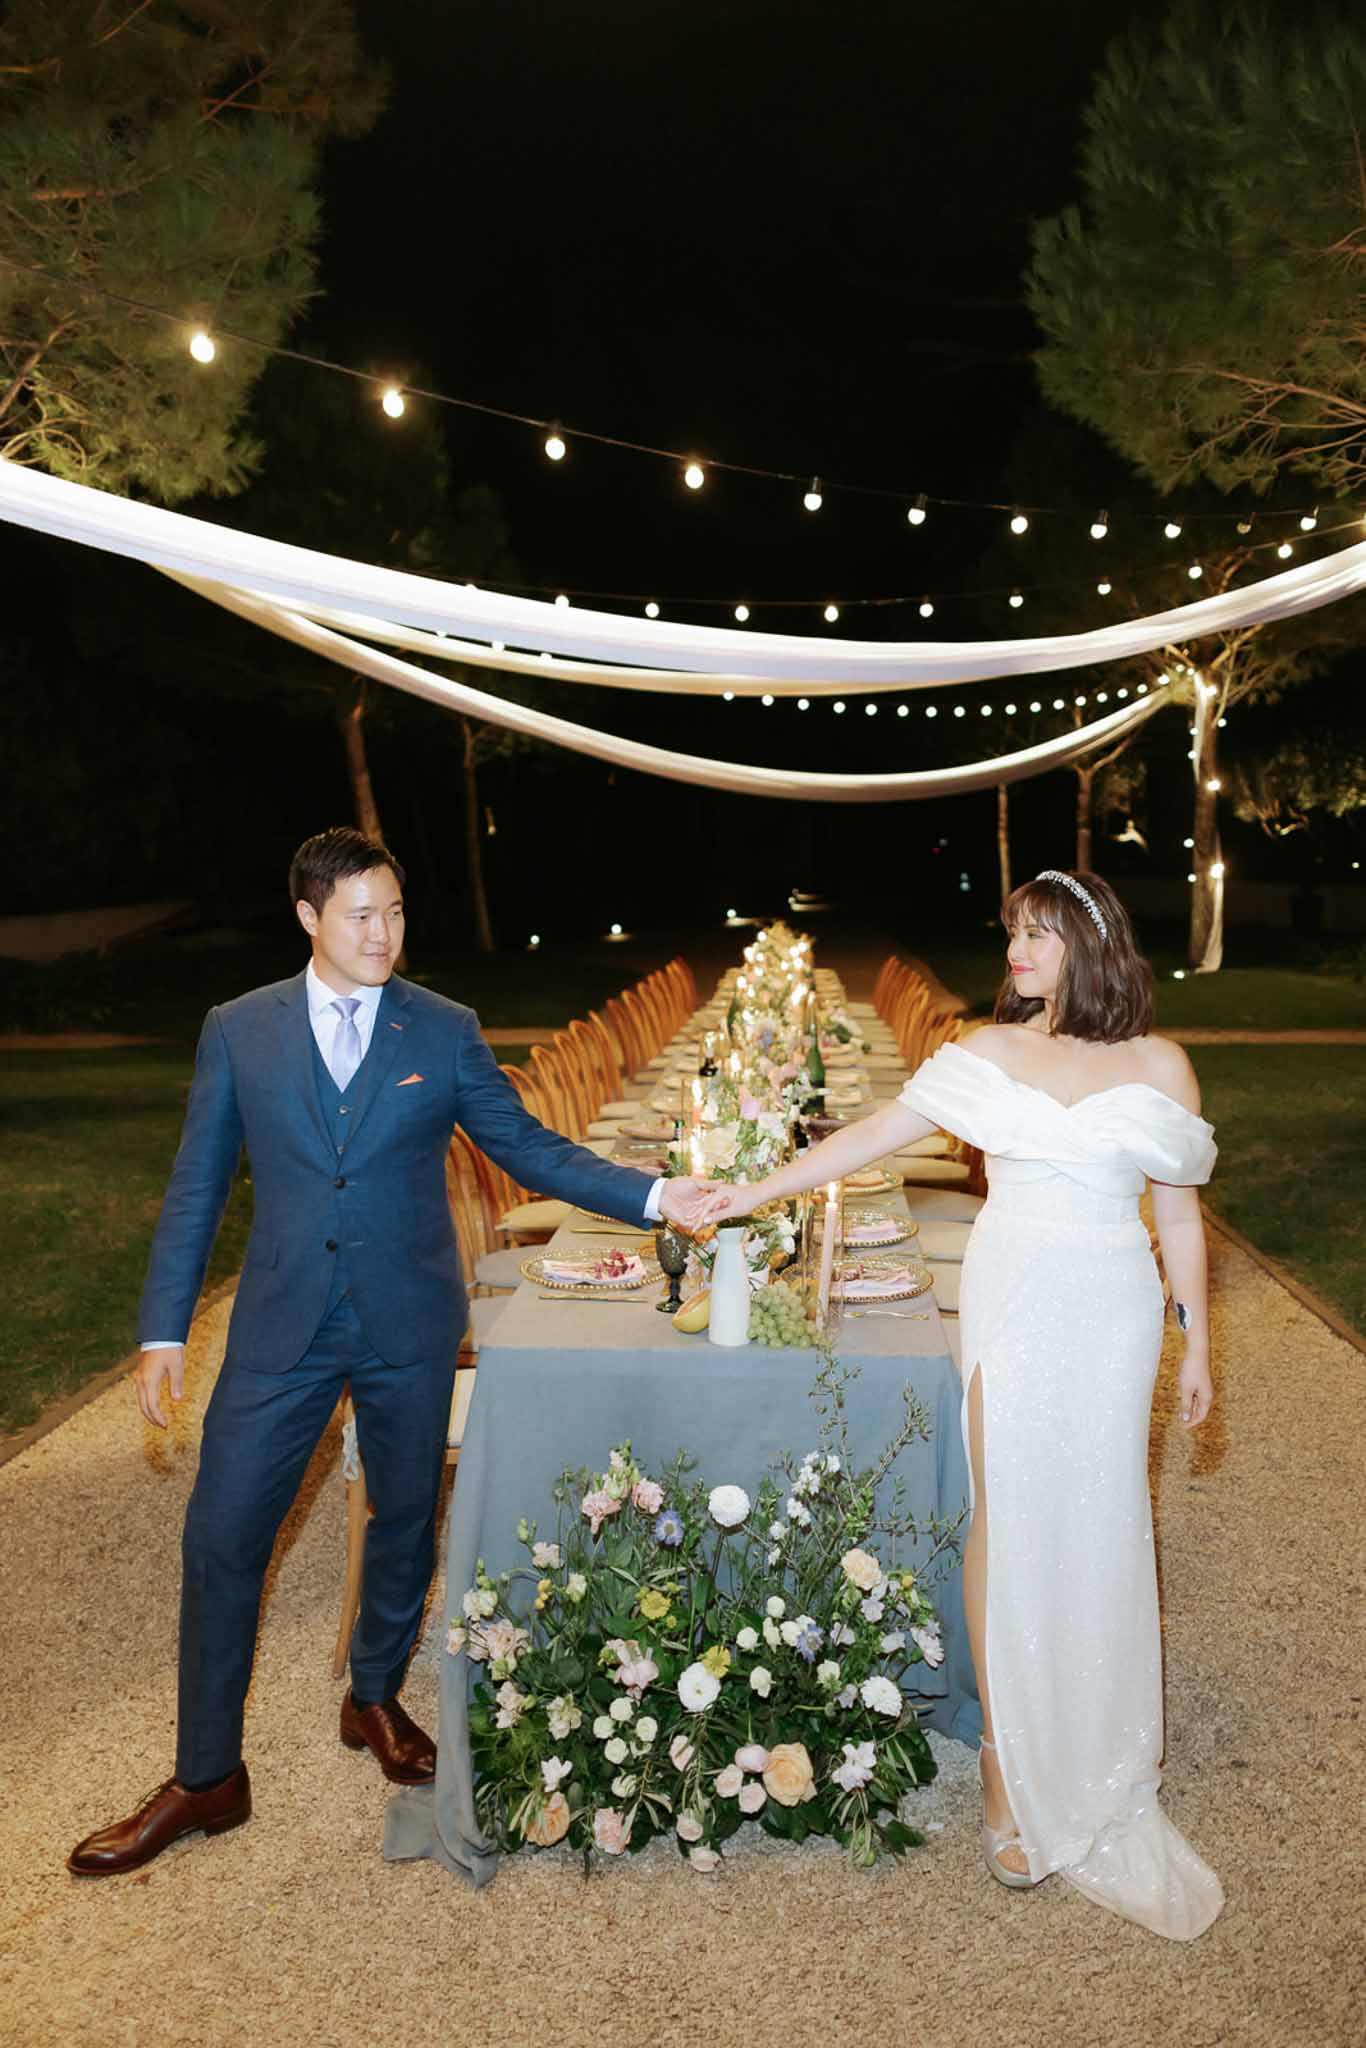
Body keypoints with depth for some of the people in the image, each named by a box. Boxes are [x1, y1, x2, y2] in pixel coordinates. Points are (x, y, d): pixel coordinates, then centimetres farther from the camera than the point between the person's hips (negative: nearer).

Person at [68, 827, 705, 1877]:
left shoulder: (446, 1030, -1)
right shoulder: (238, 1030, 0)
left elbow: (527, 1146, 2)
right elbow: (197, 1187, 3)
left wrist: (650, 1195, -9)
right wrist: (164, 1328, 0)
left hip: (410, 1326, 0)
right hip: (282, 1328, 0)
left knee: (406, 1523, 14)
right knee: (222, 1538, 3)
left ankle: (375, 1699, 40)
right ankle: (206, 1778, 21)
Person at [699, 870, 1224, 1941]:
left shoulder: (1159, 1065, 1)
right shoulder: (990, 1053, 3)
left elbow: (1179, 1214, 5)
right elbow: (874, 1134, 4)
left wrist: (1198, 1346, 7)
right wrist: (759, 1191, 1)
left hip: (1110, 1313, 0)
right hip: (1010, 1305, 0)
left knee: (1097, 1526, 6)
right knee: (1007, 1518, 2)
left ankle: (1097, 1756, 26)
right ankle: (1010, 1764, 17)